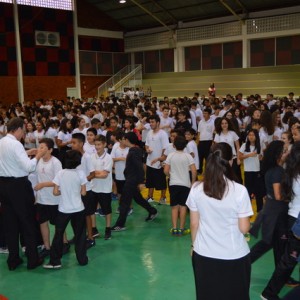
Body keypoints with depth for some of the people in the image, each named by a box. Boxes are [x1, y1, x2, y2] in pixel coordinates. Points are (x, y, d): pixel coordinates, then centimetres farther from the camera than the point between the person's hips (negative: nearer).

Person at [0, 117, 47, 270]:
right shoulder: (15, 144, -18)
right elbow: (28, 167, -22)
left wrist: (26, 153, 16)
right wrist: (38, 156, -7)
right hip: (18, 185, -8)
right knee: (28, 223, 5)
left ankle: (13, 260, 23)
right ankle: (32, 260, 14)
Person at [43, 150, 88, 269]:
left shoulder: (60, 173, -7)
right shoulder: (80, 173, -8)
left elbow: (55, 192, -7)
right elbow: (83, 192, -5)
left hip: (63, 209, 0)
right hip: (78, 209, 0)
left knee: (58, 234, 10)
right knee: (80, 234, 11)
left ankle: (55, 261, 12)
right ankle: (82, 259, 18)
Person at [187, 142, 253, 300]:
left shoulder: (196, 189, -9)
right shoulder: (240, 190, -17)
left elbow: (194, 224, 0)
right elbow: (244, 228, -11)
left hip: (203, 255, 3)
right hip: (234, 257, -2)